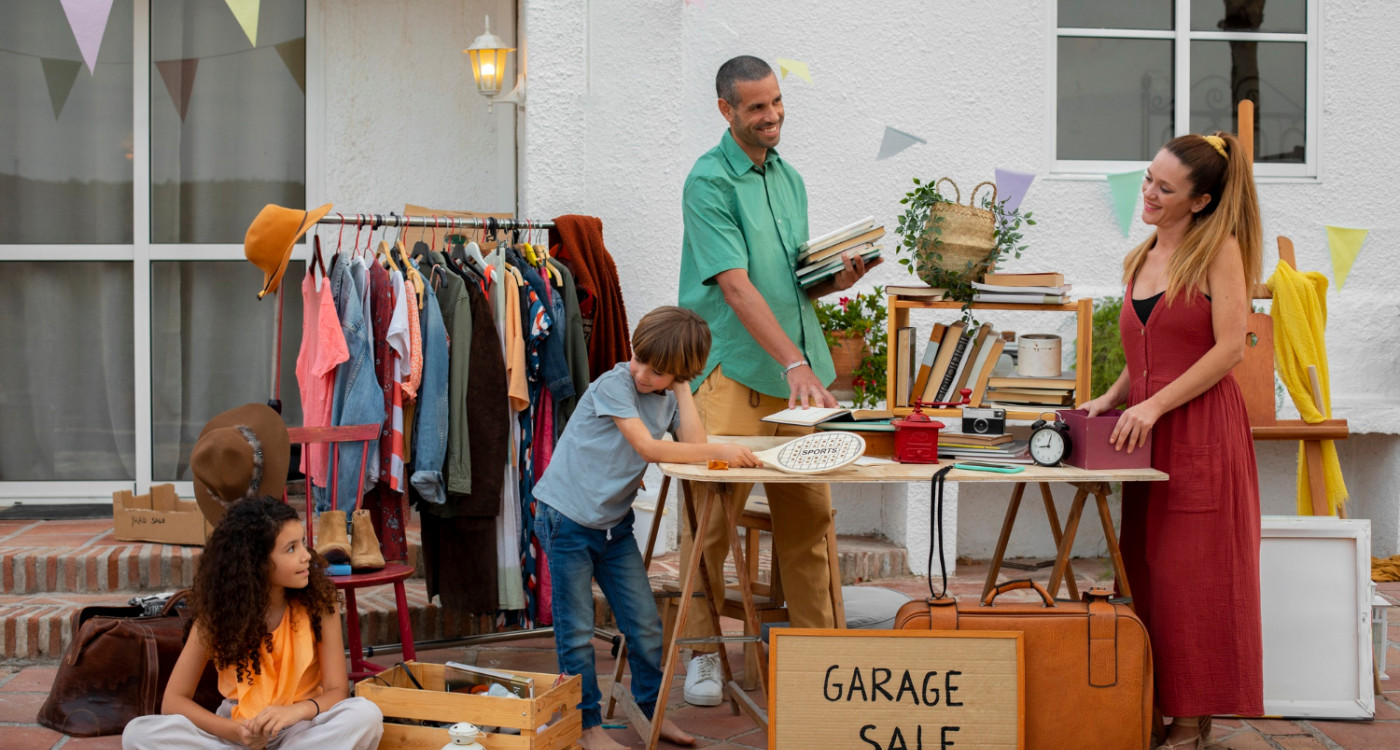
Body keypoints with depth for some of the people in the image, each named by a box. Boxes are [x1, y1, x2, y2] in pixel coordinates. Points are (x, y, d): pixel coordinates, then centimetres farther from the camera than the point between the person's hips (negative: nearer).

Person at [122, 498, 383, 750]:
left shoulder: (318, 599, -12)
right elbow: (174, 700, -10)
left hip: (301, 727, -1)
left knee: (366, 715, -32)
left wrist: (297, 710, -35)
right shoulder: (218, 610, -10)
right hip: (238, 729, 1)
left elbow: (337, 691, -12)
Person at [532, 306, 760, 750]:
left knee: (646, 626, 8)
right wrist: (721, 452, -26)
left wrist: (681, 387, -9)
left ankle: (652, 711, 23)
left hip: (614, 524, 6)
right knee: (577, 633, 2)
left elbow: (693, 445, -10)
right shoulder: (613, 385, -17)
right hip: (565, 518, -6)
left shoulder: (668, 397, 5)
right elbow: (649, 447, -24)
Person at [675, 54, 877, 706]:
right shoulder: (709, 181, -8)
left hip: (797, 369, 7)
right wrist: (794, 362, -24)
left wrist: (836, 279, 2)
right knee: (712, 512, -4)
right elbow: (736, 287, -17)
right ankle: (701, 651, 7)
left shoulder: (789, 177, 16)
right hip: (731, 369, -7)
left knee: (810, 515, 9)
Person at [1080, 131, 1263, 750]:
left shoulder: (1219, 248, -4)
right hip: (1145, 433, 7)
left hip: (1201, 428, -7)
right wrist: (1110, 398, 6)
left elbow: (1229, 347, -11)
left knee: (1192, 576, -2)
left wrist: (1154, 404, -16)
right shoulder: (1139, 260, 17)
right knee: (1147, 574, 6)